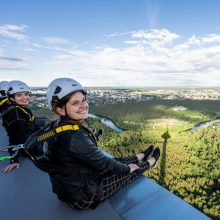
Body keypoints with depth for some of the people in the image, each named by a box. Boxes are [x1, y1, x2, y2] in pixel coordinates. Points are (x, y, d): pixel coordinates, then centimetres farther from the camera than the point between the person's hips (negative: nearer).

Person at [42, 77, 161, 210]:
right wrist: (127, 168, -4)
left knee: (117, 162, 20)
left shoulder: (61, 125, -6)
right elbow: (103, 164, -23)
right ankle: (150, 162, 38)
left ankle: (142, 157, 46)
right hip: (83, 197, -7)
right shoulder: (74, 137, -35)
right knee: (130, 172, 10)